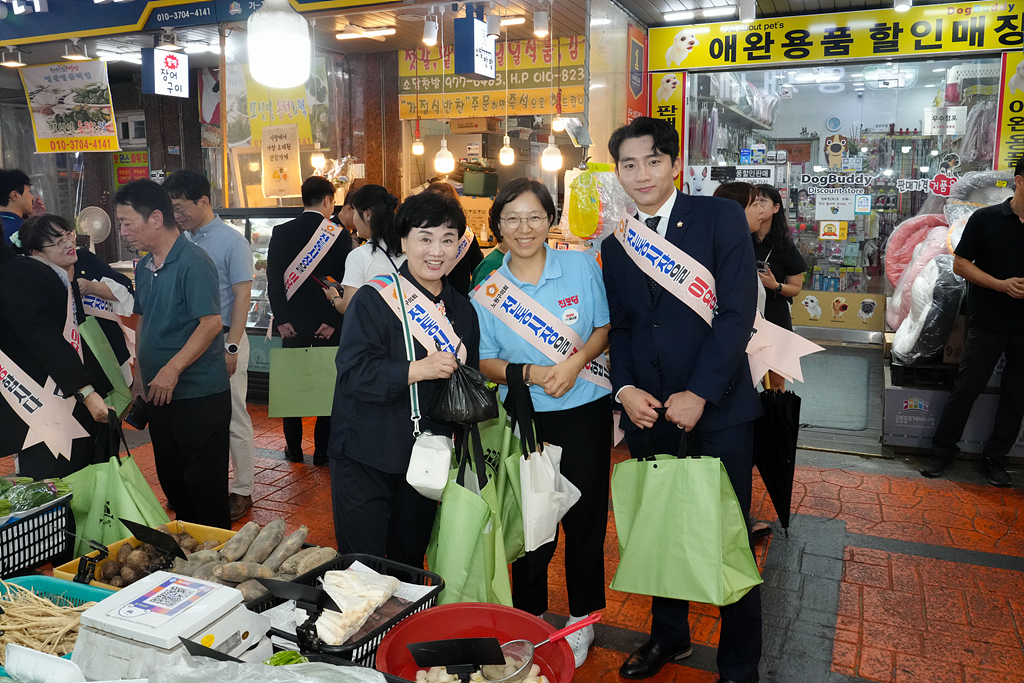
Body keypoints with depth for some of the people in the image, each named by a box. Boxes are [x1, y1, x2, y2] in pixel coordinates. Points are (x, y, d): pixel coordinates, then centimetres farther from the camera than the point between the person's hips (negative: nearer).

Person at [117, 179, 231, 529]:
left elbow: (211, 323, -21)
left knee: (204, 481, 2)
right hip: (159, 392, 8)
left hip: (200, 394, -8)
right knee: (170, 478, 17)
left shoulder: (193, 262, -15)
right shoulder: (144, 266, 11)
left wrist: (172, 370, -22)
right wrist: (140, 375, 15)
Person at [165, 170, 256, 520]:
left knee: (233, 418, 2)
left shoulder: (231, 241, -7)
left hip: (223, 340, -6)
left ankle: (242, 490, 13)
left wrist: (231, 347, -16)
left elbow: (242, 297, -11)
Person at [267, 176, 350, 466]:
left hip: (293, 324, 2)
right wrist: (333, 321, -5)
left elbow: (273, 278, -3)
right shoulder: (340, 235, -6)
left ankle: (294, 447, 21)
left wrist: (282, 319, -1)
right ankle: (322, 450, 11)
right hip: (327, 324, -2)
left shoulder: (281, 232, 0)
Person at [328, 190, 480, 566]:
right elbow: (354, 372, -19)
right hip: (366, 460, -4)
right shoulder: (374, 299, -10)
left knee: (410, 564, 18)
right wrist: (418, 370, -27)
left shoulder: (462, 309, 8)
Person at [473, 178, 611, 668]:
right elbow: (485, 362, 1)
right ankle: (528, 618, 31)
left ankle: (582, 620, 30)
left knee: (584, 517, 9)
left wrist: (575, 362, -15)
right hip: (524, 420, 1)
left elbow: (604, 328, 4)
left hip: (585, 412, 0)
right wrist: (530, 373, -17)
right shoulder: (486, 292, -1)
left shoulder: (582, 266, -2)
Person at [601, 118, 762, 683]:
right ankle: (669, 635, 37)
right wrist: (625, 389, -6)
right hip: (647, 409, 4)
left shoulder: (720, 218, -4)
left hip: (717, 406, -4)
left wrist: (700, 393, -15)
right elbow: (618, 327, 11)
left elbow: (737, 312, -11)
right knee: (660, 531, 15)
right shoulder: (614, 243, 11)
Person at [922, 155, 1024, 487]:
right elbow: (960, 264, -3)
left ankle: (994, 459, 23)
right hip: (988, 322, -3)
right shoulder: (986, 219, -2)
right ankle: (942, 450, 17)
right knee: (966, 388, 3)